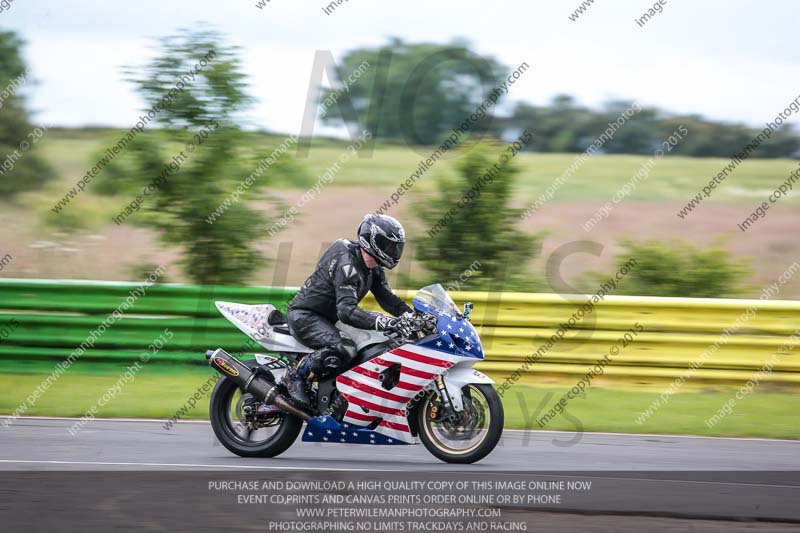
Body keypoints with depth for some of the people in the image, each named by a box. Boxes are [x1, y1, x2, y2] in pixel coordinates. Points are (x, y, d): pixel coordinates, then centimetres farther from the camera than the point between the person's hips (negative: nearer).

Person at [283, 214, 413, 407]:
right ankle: (296, 376, -18)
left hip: (326, 318, 11)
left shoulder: (374, 268, 5)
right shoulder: (347, 264, -27)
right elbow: (347, 311, -37)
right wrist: (384, 322, -47)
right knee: (344, 349, -34)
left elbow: (387, 297, 6)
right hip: (304, 315, -11)